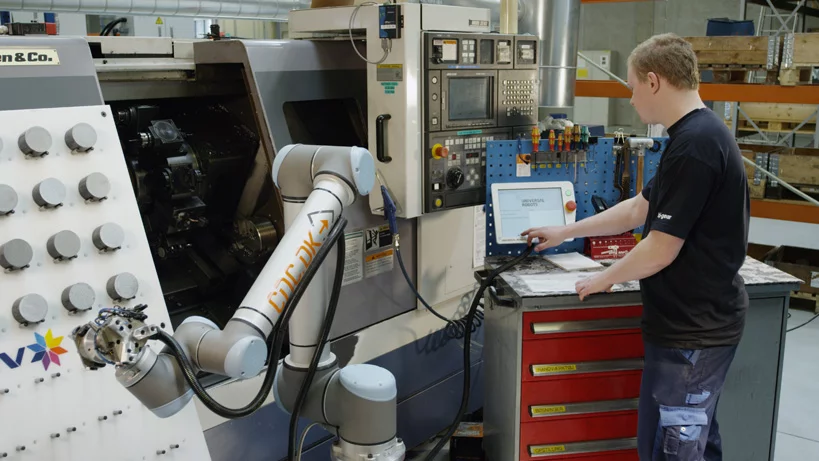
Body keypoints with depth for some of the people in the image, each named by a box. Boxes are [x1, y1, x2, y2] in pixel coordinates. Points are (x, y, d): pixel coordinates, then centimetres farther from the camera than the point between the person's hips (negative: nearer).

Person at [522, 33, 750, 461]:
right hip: (700, 322, 10)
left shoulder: (694, 144, -22)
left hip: (692, 331, -10)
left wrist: (604, 279, -4)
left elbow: (661, 249, -21)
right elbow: (637, 209, 19)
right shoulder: (701, 134, 11)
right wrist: (565, 232, 23)